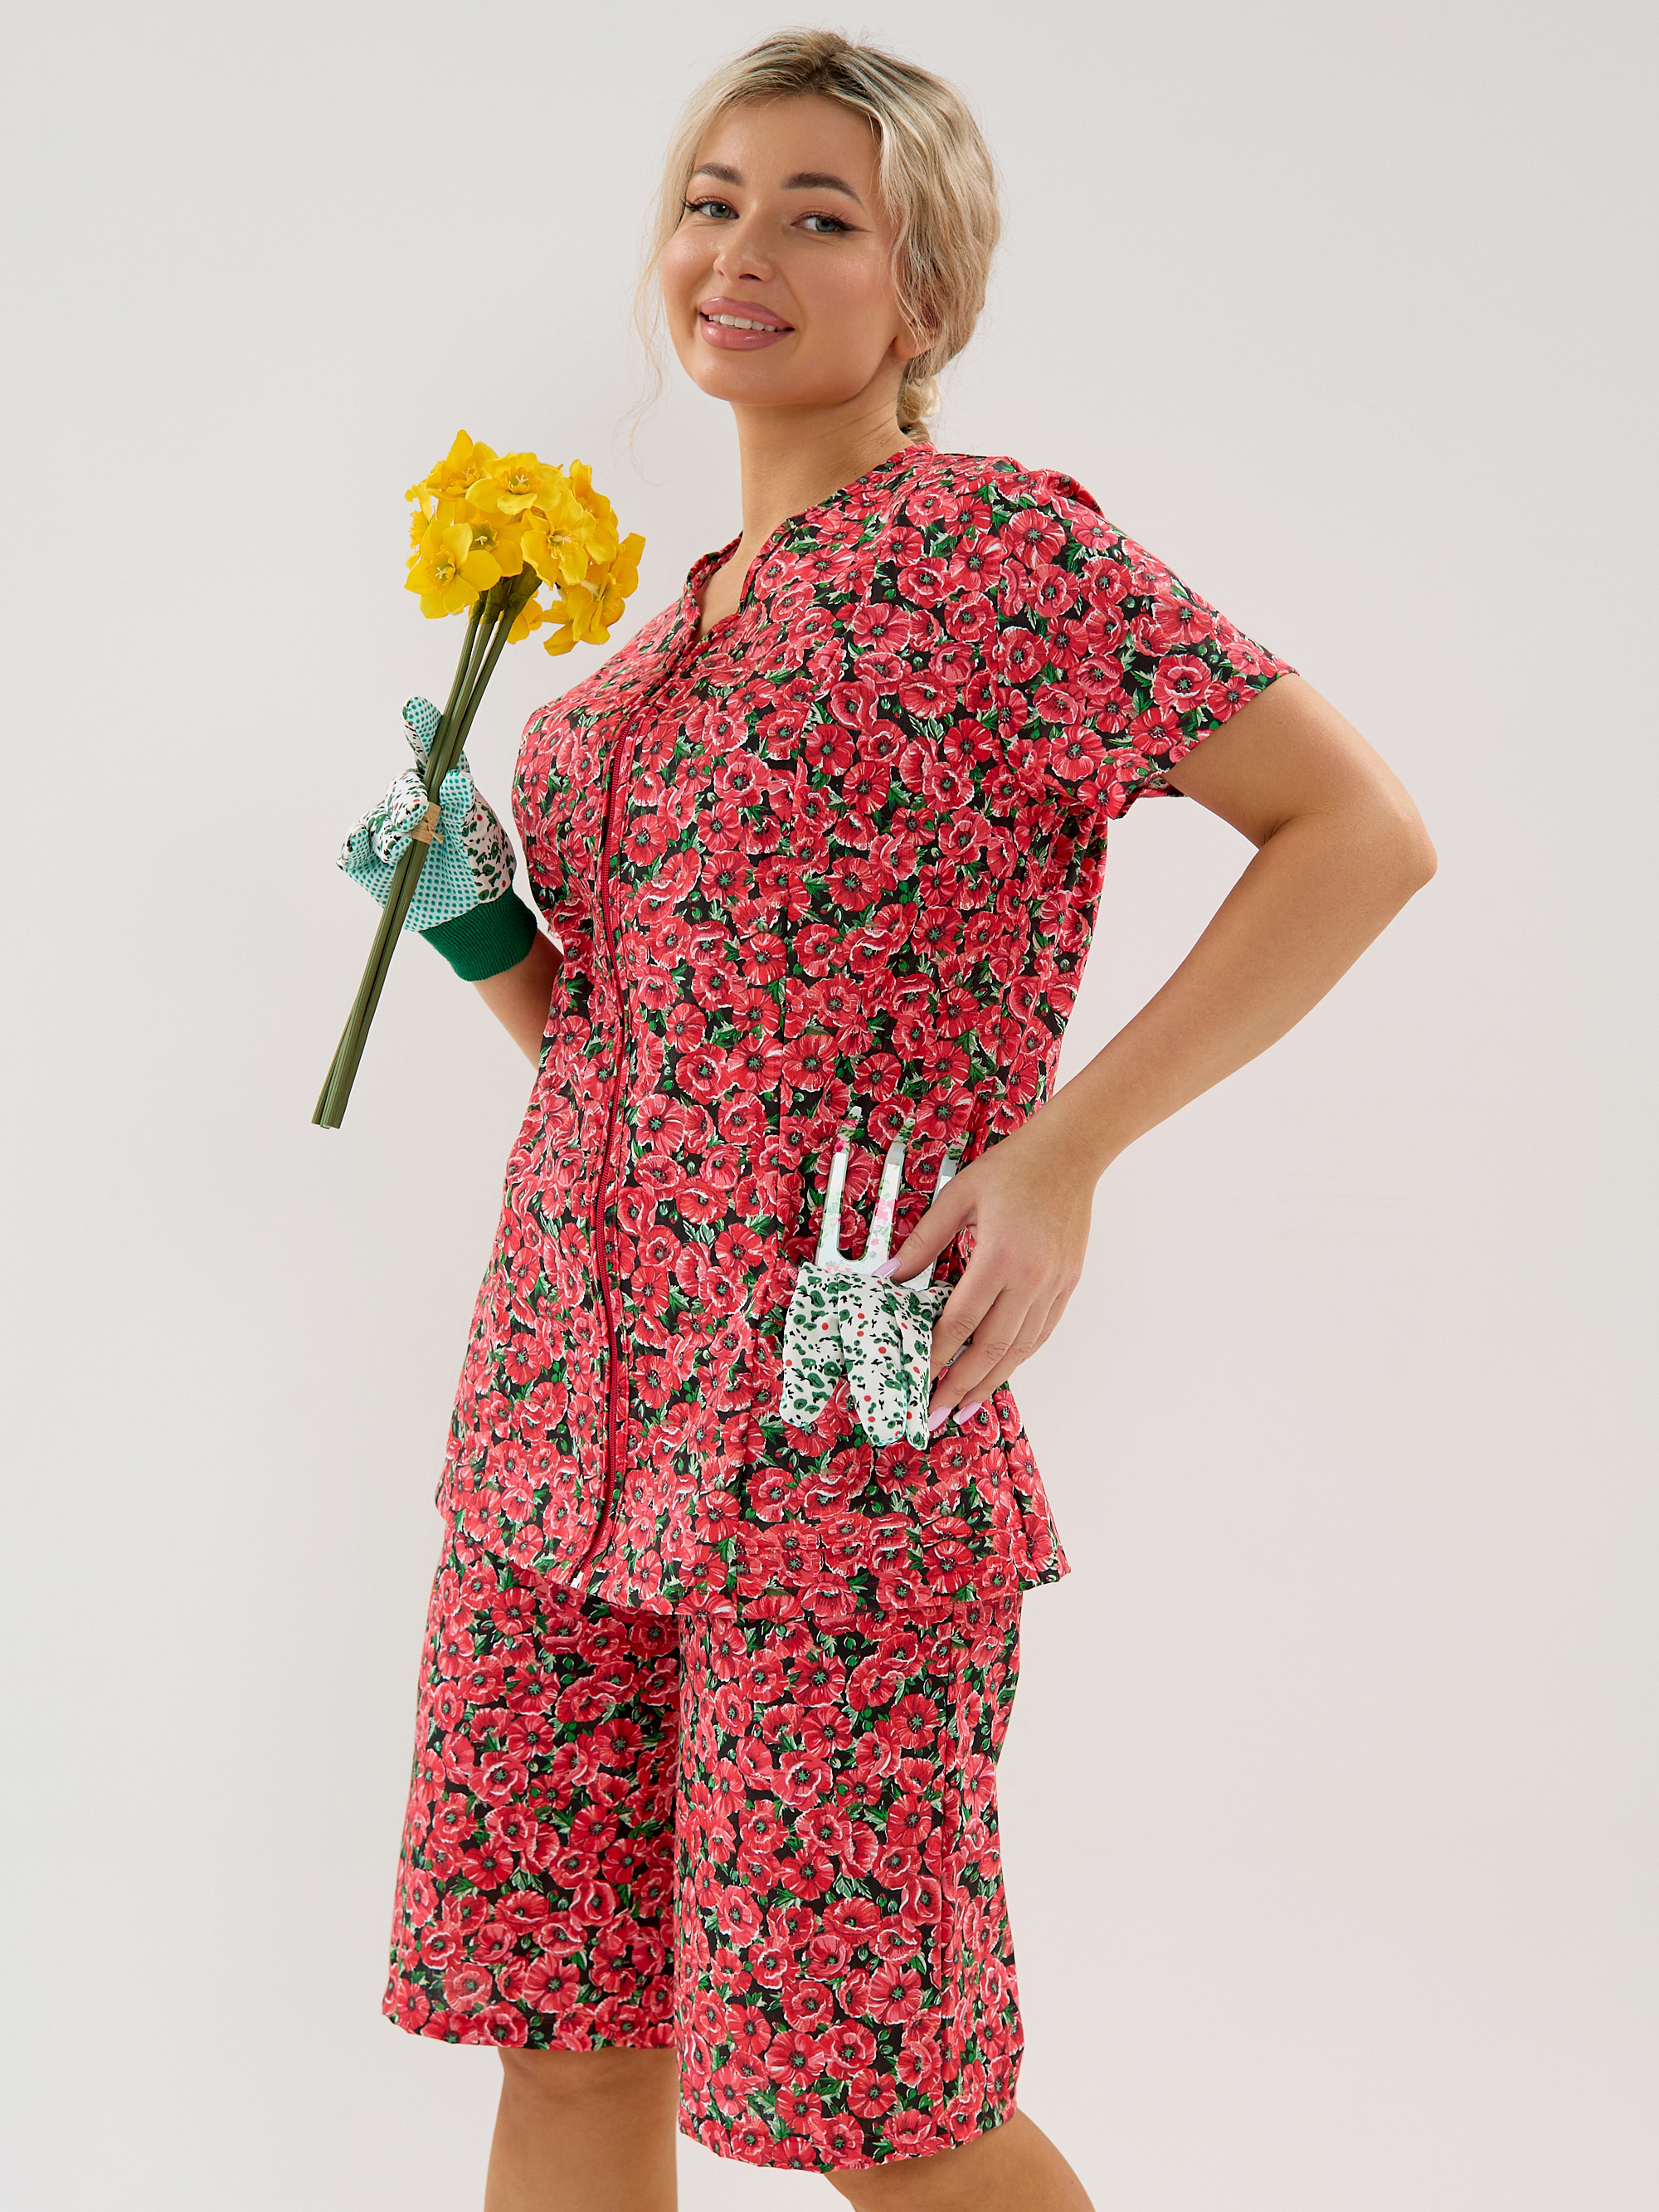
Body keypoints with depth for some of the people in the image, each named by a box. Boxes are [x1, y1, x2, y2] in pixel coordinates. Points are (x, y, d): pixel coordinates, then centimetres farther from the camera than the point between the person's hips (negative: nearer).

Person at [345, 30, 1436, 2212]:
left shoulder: (996, 547, -7)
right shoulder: (670, 627, 16)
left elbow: (1361, 827, -10)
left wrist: (1063, 1150, -15)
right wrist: (489, 938, 2)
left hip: (829, 1432, -7)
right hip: (566, 1391, 7)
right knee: (562, 2031, 11)